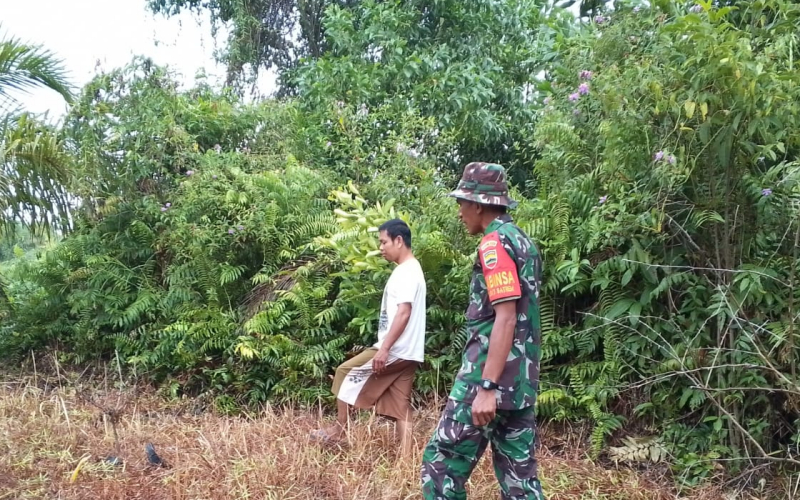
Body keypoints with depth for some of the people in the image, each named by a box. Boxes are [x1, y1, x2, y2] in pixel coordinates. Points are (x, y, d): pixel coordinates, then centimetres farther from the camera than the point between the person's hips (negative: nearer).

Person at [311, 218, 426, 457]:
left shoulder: (406, 272, -13)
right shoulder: (408, 270, 19)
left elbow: (404, 314, -22)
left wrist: (384, 348, -25)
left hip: (395, 350, -10)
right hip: (406, 353, 10)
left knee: (346, 372, 3)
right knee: (400, 409, 7)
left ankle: (339, 428, 14)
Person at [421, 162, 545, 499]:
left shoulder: (495, 243, -11)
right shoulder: (523, 241, 17)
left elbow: (505, 317, -20)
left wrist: (486, 387, -24)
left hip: (490, 376, -9)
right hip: (520, 379, 9)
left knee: (442, 462, -1)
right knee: (519, 471, 11)